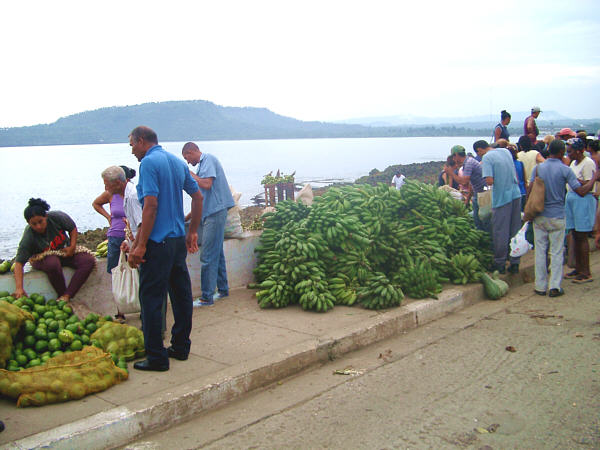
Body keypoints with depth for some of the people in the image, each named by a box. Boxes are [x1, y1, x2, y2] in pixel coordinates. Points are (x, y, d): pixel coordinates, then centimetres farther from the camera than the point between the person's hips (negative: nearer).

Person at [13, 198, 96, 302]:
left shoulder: (57, 217, -19)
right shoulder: (28, 237, -24)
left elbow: (73, 229, 2)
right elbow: (19, 263, -28)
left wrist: (72, 247, -11)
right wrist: (19, 288, -39)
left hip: (65, 252, 3)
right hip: (43, 258, -3)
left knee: (89, 260, -23)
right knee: (53, 264, -41)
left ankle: (66, 297, -31)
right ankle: (61, 295, -21)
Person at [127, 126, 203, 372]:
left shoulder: (149, 162, -11)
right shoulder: (177, 162, 13)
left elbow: (150, 206, -20)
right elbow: (198, 196, 17)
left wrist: (140, 245, -19)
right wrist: (192, 232, 22)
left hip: (158, 242, -8)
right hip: (179, 240, 8)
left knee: (151, 298, -1)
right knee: (181, 294, 14)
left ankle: (157, 358, 4)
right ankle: (181, 347, 25)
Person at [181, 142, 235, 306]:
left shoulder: (208, 160, -8)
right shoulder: (203, 162, 20)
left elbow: (207, 184, -23)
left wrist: (189, 174, -9)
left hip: (215, 212, -10)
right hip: (213, 212, 10)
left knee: (208, 256, -9)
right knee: (217, 253, 16)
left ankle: (207, 297, -7)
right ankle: (222, 289, 25)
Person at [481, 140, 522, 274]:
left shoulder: (487, 157, -11)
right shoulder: (506, 151, 10)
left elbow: (490, 181, -20)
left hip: (502, 197, -6)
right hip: (516, 194, 6)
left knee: (500, 232, 4)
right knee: (515, 230, 11)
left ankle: (500, 264, 12)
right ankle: (515, 263, 17)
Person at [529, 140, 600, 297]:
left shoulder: (538, 168, 0)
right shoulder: (565, 170, -8)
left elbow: (530, 191, -4)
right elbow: (581, 191, -10)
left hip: (539, 217, 2)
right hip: (557, 217, -2)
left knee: (540, 251, 8)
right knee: (557, 252, 5)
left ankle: (540, 286, 11)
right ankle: (555, 286, 3)